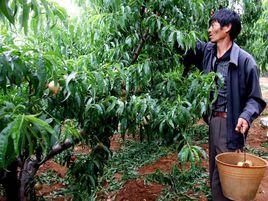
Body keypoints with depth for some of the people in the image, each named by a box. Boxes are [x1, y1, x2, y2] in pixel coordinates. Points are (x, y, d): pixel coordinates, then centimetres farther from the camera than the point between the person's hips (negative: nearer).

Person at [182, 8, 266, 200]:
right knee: (214, 174, 20)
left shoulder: (245, 60, -12)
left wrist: (246, 116, -25)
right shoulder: (206, 51, 4)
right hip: (213, 121, 7)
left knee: (222, 180, 0)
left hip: (230, 124, -6)